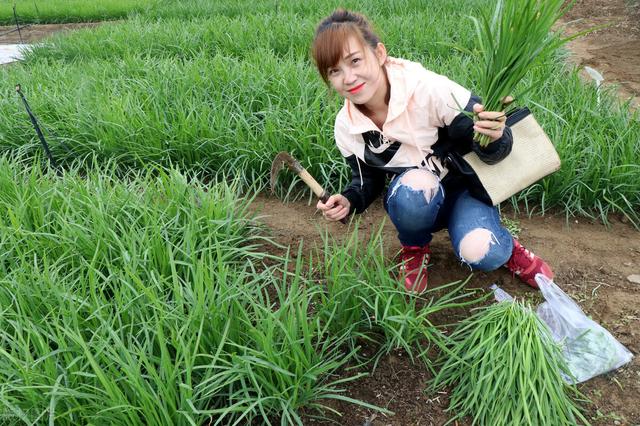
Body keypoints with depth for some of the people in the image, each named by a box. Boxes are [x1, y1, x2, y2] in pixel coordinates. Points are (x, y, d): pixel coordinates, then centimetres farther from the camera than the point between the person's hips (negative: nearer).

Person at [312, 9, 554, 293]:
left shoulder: (430, 89, -28)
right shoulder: (346, 128, -14)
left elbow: (491, 154, -20)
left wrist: (495, 137, -44)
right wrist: (348, 201, -19)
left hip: (464, 186, -2)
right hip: (416, 202, 2)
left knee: (481, 254, -30)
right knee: (415, 185, -35)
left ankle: (505, 245, 8)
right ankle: (414, 249, -3)